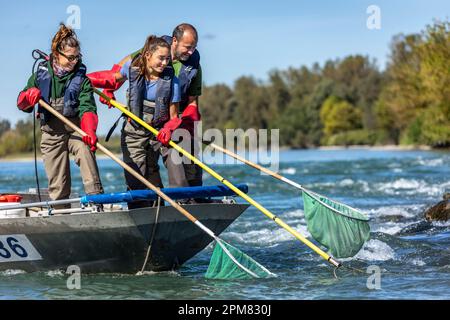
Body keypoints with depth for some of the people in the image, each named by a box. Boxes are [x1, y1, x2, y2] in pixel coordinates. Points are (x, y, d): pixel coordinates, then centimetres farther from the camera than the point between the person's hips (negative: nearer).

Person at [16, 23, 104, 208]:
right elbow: (21, 103, 9)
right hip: (51, 132, 2)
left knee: (85, 149, -35)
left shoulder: (81, 78, -4)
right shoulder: (41, 74, 3)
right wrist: (29, 96, -16)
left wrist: (89, 131, -37)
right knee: (57, 186, 2)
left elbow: (87, 108, -17)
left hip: (75, 129, -2)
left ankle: (96, 199, -40)